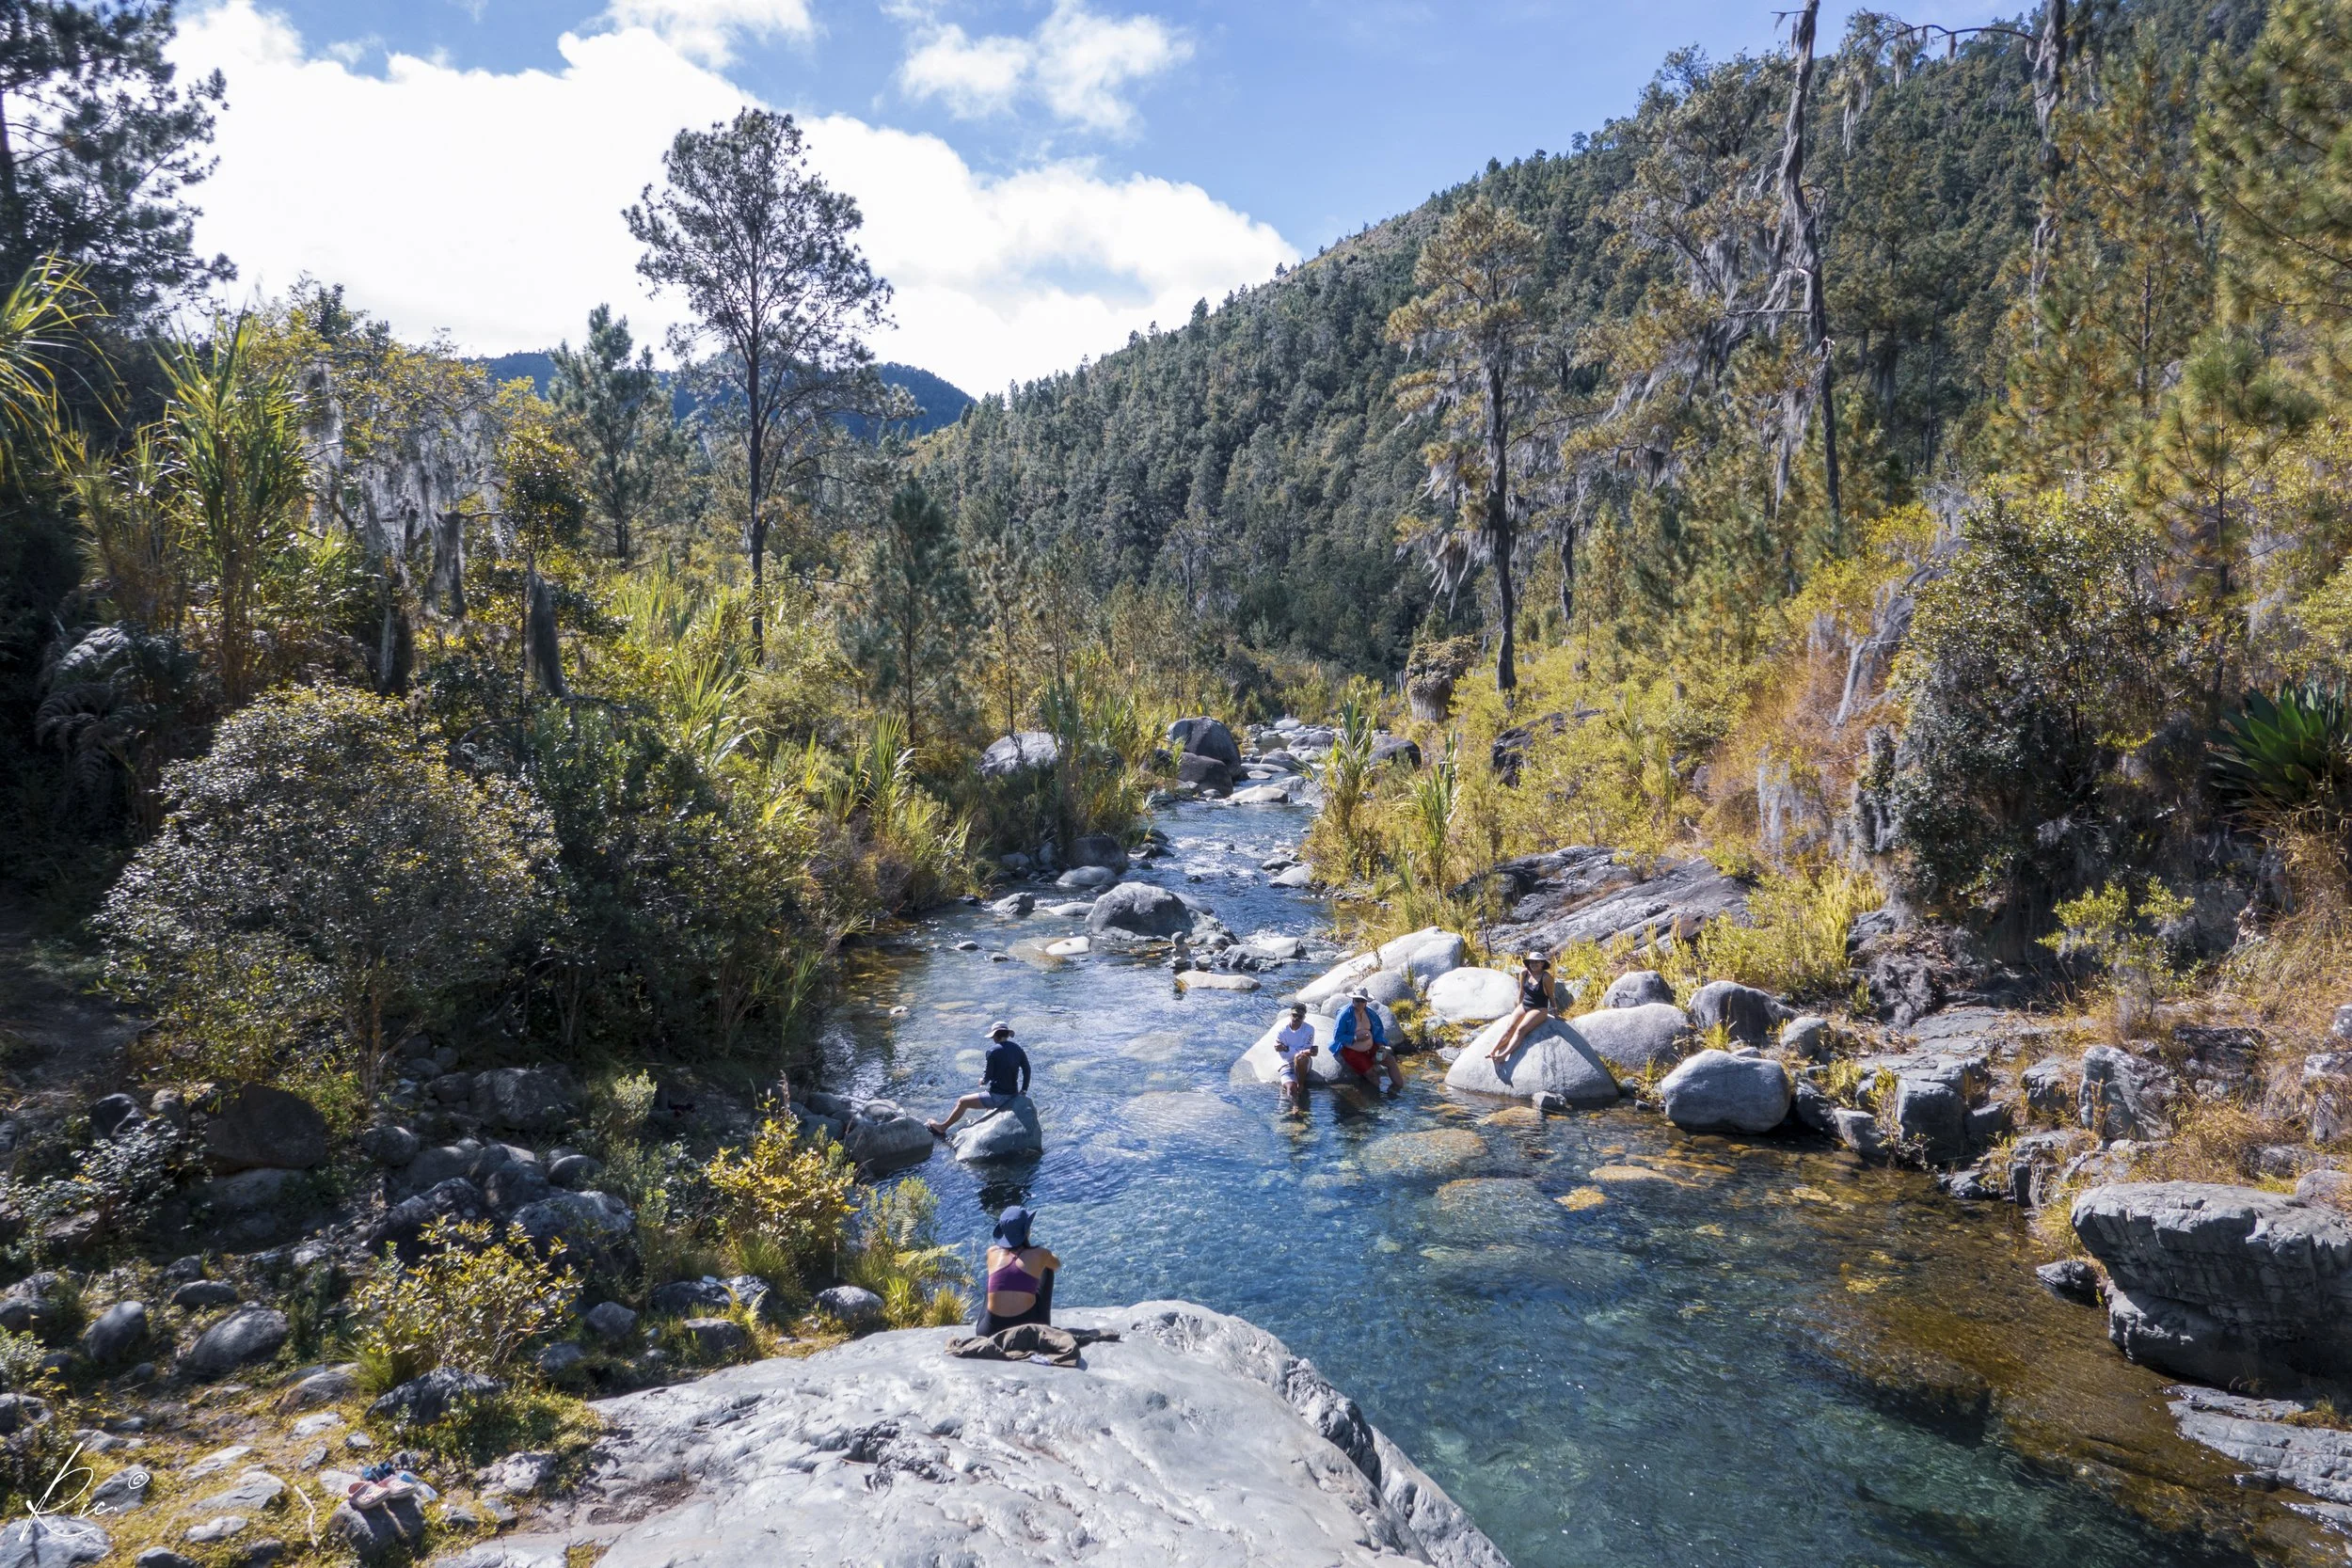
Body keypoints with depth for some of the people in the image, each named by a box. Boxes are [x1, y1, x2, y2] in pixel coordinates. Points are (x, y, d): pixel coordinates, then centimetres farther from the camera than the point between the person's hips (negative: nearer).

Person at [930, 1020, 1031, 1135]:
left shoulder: (993, 1051, -13)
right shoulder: (1018, 1050, 3)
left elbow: (987, 1076, -12)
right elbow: (1027, 1071, 6)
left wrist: (982, 1081, 10)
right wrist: (1023, 1091, 15)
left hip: (997, 1097, -6)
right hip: (1013, 1096, 6)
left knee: (963, 1102, 13)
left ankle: (943, 1127, 29)